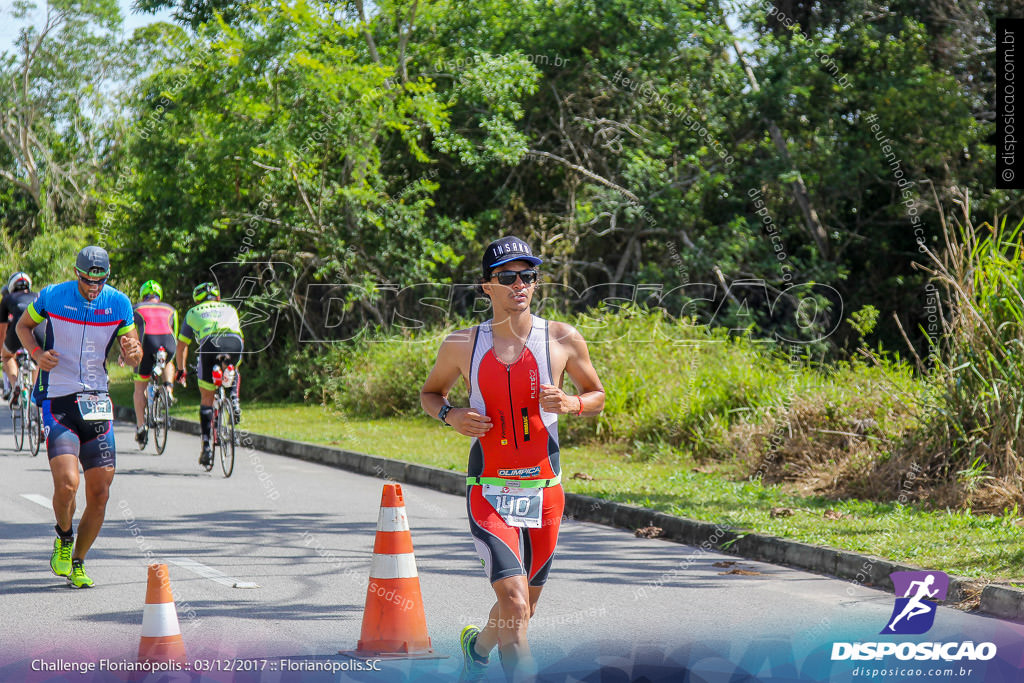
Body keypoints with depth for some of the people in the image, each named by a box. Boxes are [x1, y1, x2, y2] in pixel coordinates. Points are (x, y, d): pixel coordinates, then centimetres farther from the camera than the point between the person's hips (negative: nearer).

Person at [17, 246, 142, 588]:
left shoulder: (118, 303, 0)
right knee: (67, 484, -21)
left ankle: (78, 563, 20)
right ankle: (64, 539, 10)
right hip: (58, 402, -3)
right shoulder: (52, 297, -5)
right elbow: (23, 325, 12)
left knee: (99, 495, 0)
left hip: (97, 402, 3)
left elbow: (133, 358, 6)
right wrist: (37, 354, -7)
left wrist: (132, 351, -19)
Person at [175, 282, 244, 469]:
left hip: (210, 343, -2)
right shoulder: (229, 309, 37)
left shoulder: (193, 312, 32)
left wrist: (181, 370, 45)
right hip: (235, 342, 2)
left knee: (206, 399, 10)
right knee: (233, 371, 38)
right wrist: (234, 363, 61)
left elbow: (182, 345, 33)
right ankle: (233, 400, 13)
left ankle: (206, 446, 6)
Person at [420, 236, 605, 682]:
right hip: (489, 493, -2)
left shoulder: (563, 340, -1)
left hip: (544, 492, 2)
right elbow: (429, 393, 16)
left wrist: (570, 404, -11)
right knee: (514, 604, -19)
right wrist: (450, 416, -6)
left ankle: (478, 645, 50)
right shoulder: (462, 346, -1)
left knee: (523, 608, 18)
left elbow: (597, 397, 12)